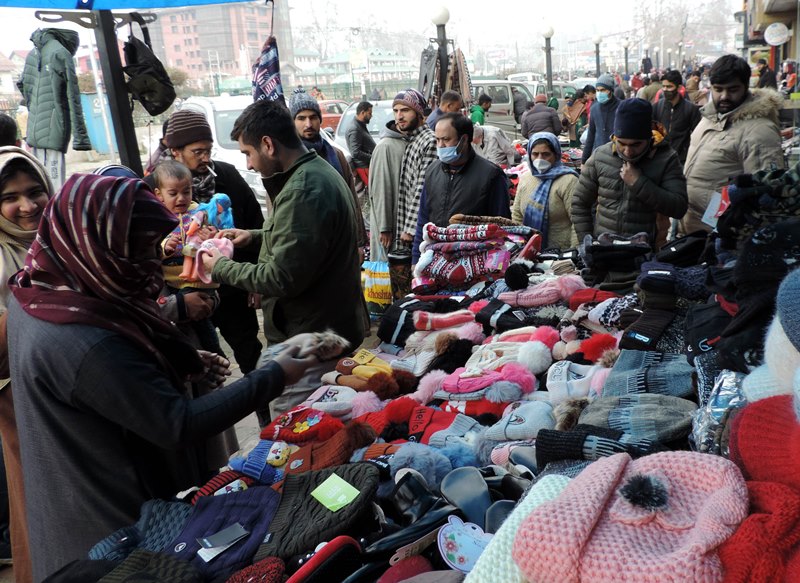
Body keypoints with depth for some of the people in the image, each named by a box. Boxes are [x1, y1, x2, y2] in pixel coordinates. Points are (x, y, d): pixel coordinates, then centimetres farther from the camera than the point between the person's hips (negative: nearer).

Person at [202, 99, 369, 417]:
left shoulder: (301, 192, -24)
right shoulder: (321, 172, 9)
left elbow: (282, 279, -24)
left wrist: (221, 267, -9)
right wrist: (255, 236, 12)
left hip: (308, 342, -10)